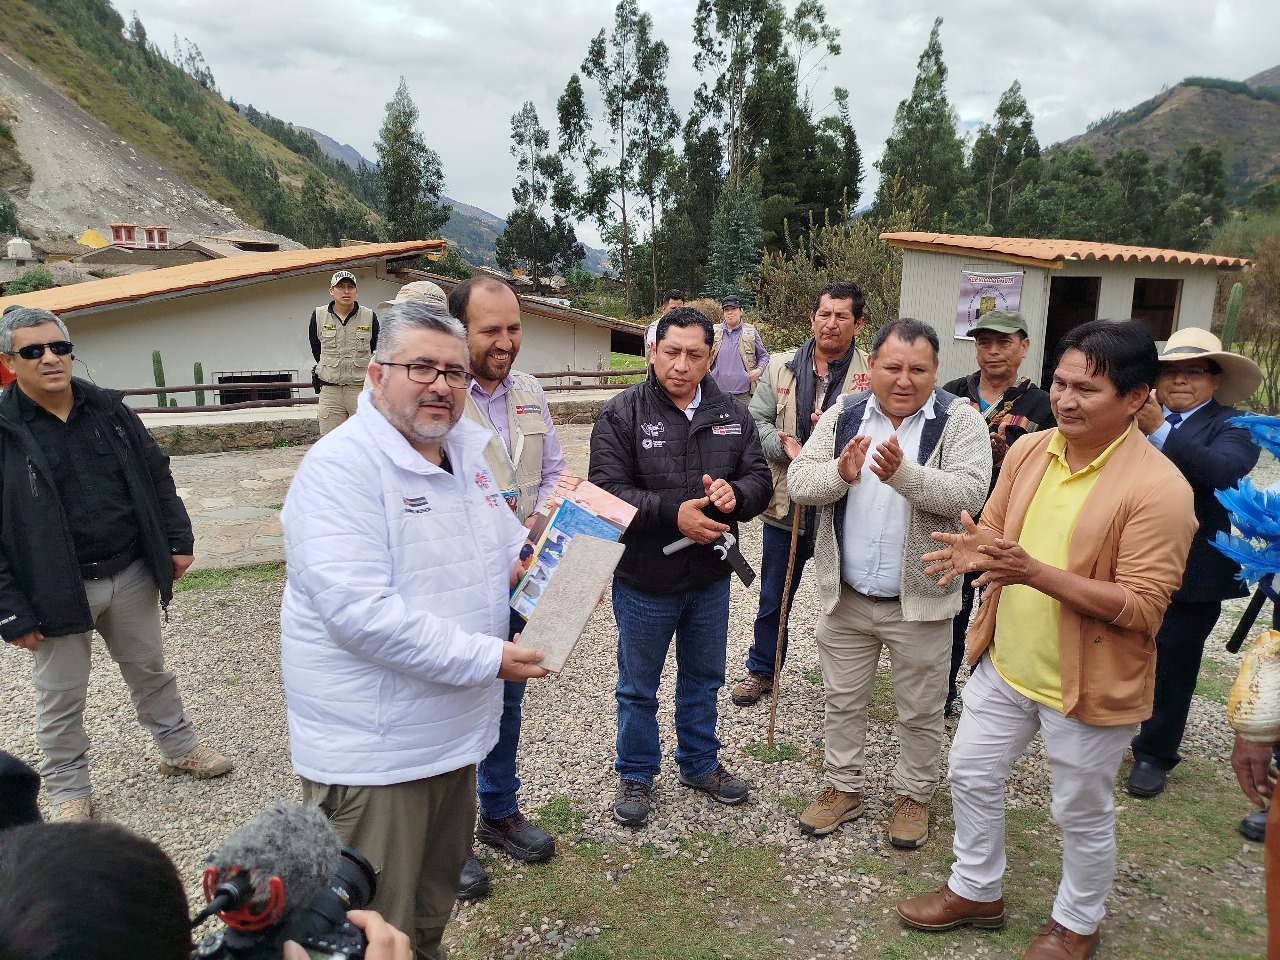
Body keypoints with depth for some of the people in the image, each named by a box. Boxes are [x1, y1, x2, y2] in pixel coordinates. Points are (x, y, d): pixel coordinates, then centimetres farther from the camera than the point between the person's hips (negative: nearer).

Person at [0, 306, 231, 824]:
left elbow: (156, 476, 10)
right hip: (57, 589, -3)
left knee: (150, 671, 21)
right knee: (60, 699, 13)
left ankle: (179, 748, 40)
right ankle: (68, 789, 33)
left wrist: (178, 540, 5)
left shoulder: (109, 409, 1)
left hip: (131, 574, 4)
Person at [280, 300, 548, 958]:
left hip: (457, 728, 8)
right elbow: (360, 611, -29)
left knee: (438, 891, 27)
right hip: (373, 749, -8)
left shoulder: (470, 448, 5)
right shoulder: (342, 465, -20)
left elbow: (508, 551, 20)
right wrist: (485, 657, -25)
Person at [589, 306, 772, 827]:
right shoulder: (621, 414, -12)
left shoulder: (732, 414, 1)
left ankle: (700, 762, 44)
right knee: (638, 687, 14)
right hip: (644, 582, -4)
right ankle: (635, 774, 35)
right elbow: (608, 491, -19)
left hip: (711, 578, 4)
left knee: (703, 680, 22)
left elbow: (760, 478, 0)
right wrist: (673, 514, -29)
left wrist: (735, 492, -23)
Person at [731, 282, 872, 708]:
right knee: (773, 598, 18)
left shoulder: (871, 375, -8)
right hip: (785, 505, 3)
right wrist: (788, 448, -18)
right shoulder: (780, 367, 3)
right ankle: (762, 669, 38)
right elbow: (756, 421, -1)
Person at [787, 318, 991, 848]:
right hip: (845, 596, 3)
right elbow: (799, 482, -7)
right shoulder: (843, 414, -1)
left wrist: (904, 474, -37)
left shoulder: (959, 419, -8)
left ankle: (913, 795, 37)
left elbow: (969, 492, -22)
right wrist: (840, 473, -27)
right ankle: (843, 788, 37)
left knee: (920, 711, 15)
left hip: (919, 600, -2)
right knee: (842, 701, 17)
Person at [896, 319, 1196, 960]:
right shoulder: (1029, 451, -2)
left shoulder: (1158, 488, -22)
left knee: (1082, 812, 16)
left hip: (1088, 684, -6)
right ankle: (975, 892, 44)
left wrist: (1036, 573, -32)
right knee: (971, 774, 19)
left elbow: (1142, 606, -23)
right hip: (1004, 664, 6)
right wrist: (975, 552, -16)